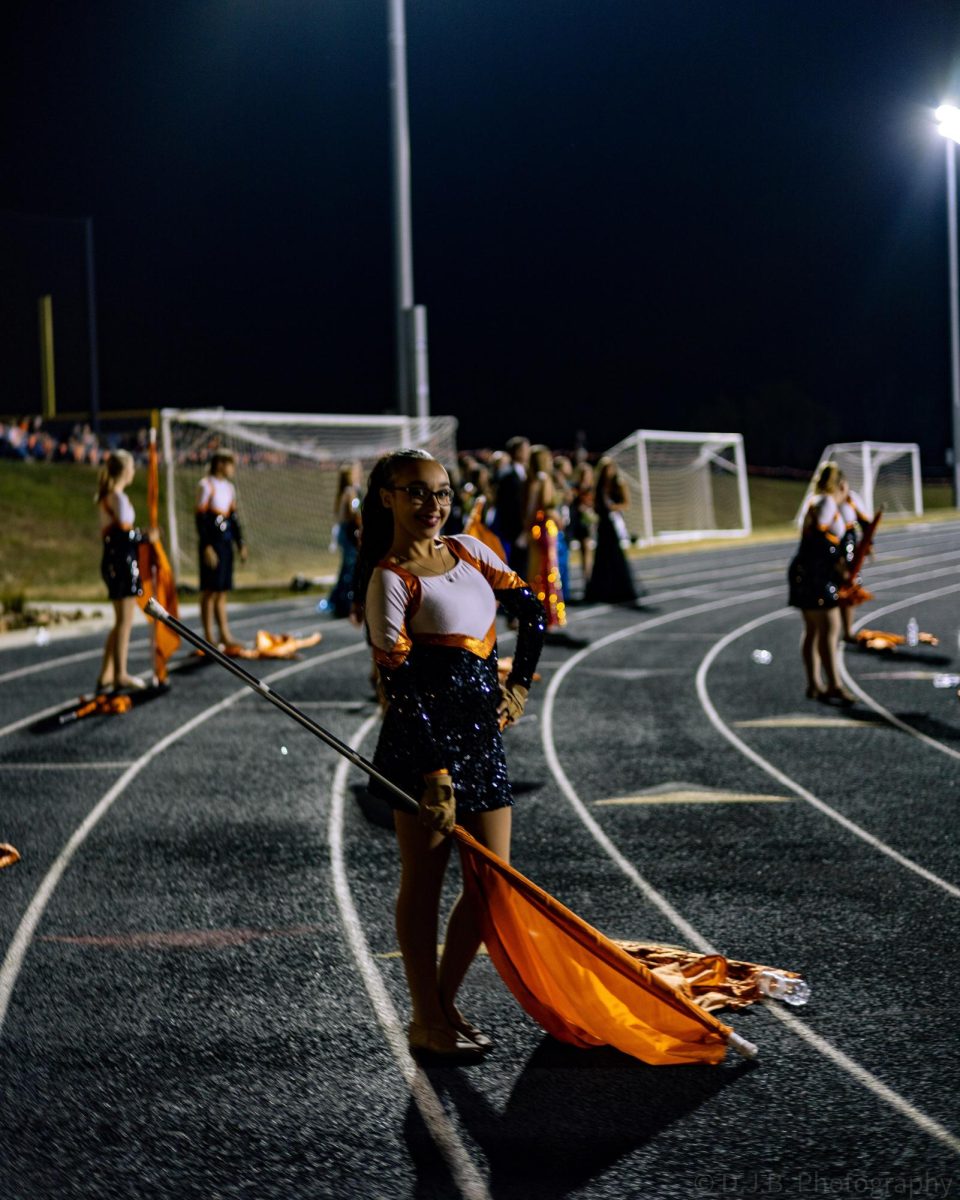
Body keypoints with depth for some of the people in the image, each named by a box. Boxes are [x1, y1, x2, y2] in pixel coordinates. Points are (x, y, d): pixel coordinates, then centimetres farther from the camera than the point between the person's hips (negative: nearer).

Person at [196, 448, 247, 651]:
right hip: (212, 542, -8)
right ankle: (209, 638, 0)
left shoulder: (229, 487, 15)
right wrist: (207, 547, -18)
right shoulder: (206, 485, -9)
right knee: (210, 591, -3)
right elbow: (201, 518, -13)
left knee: (222, 591, 11)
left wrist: (240, 544, 17)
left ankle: (225, 636, 14)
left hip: (226, 542, 8)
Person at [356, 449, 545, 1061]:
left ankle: (445, 1002, 23)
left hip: (483, 734, 7)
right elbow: (400, 683, -15)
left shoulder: (469, 550, 11)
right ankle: (428, 1021, 14)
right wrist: (435, 772, -19)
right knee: (424, 881, 3)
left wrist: (519, 684, 8)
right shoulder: (390, 579, -10)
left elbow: (532, 610, 20)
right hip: (425, 740, -7)